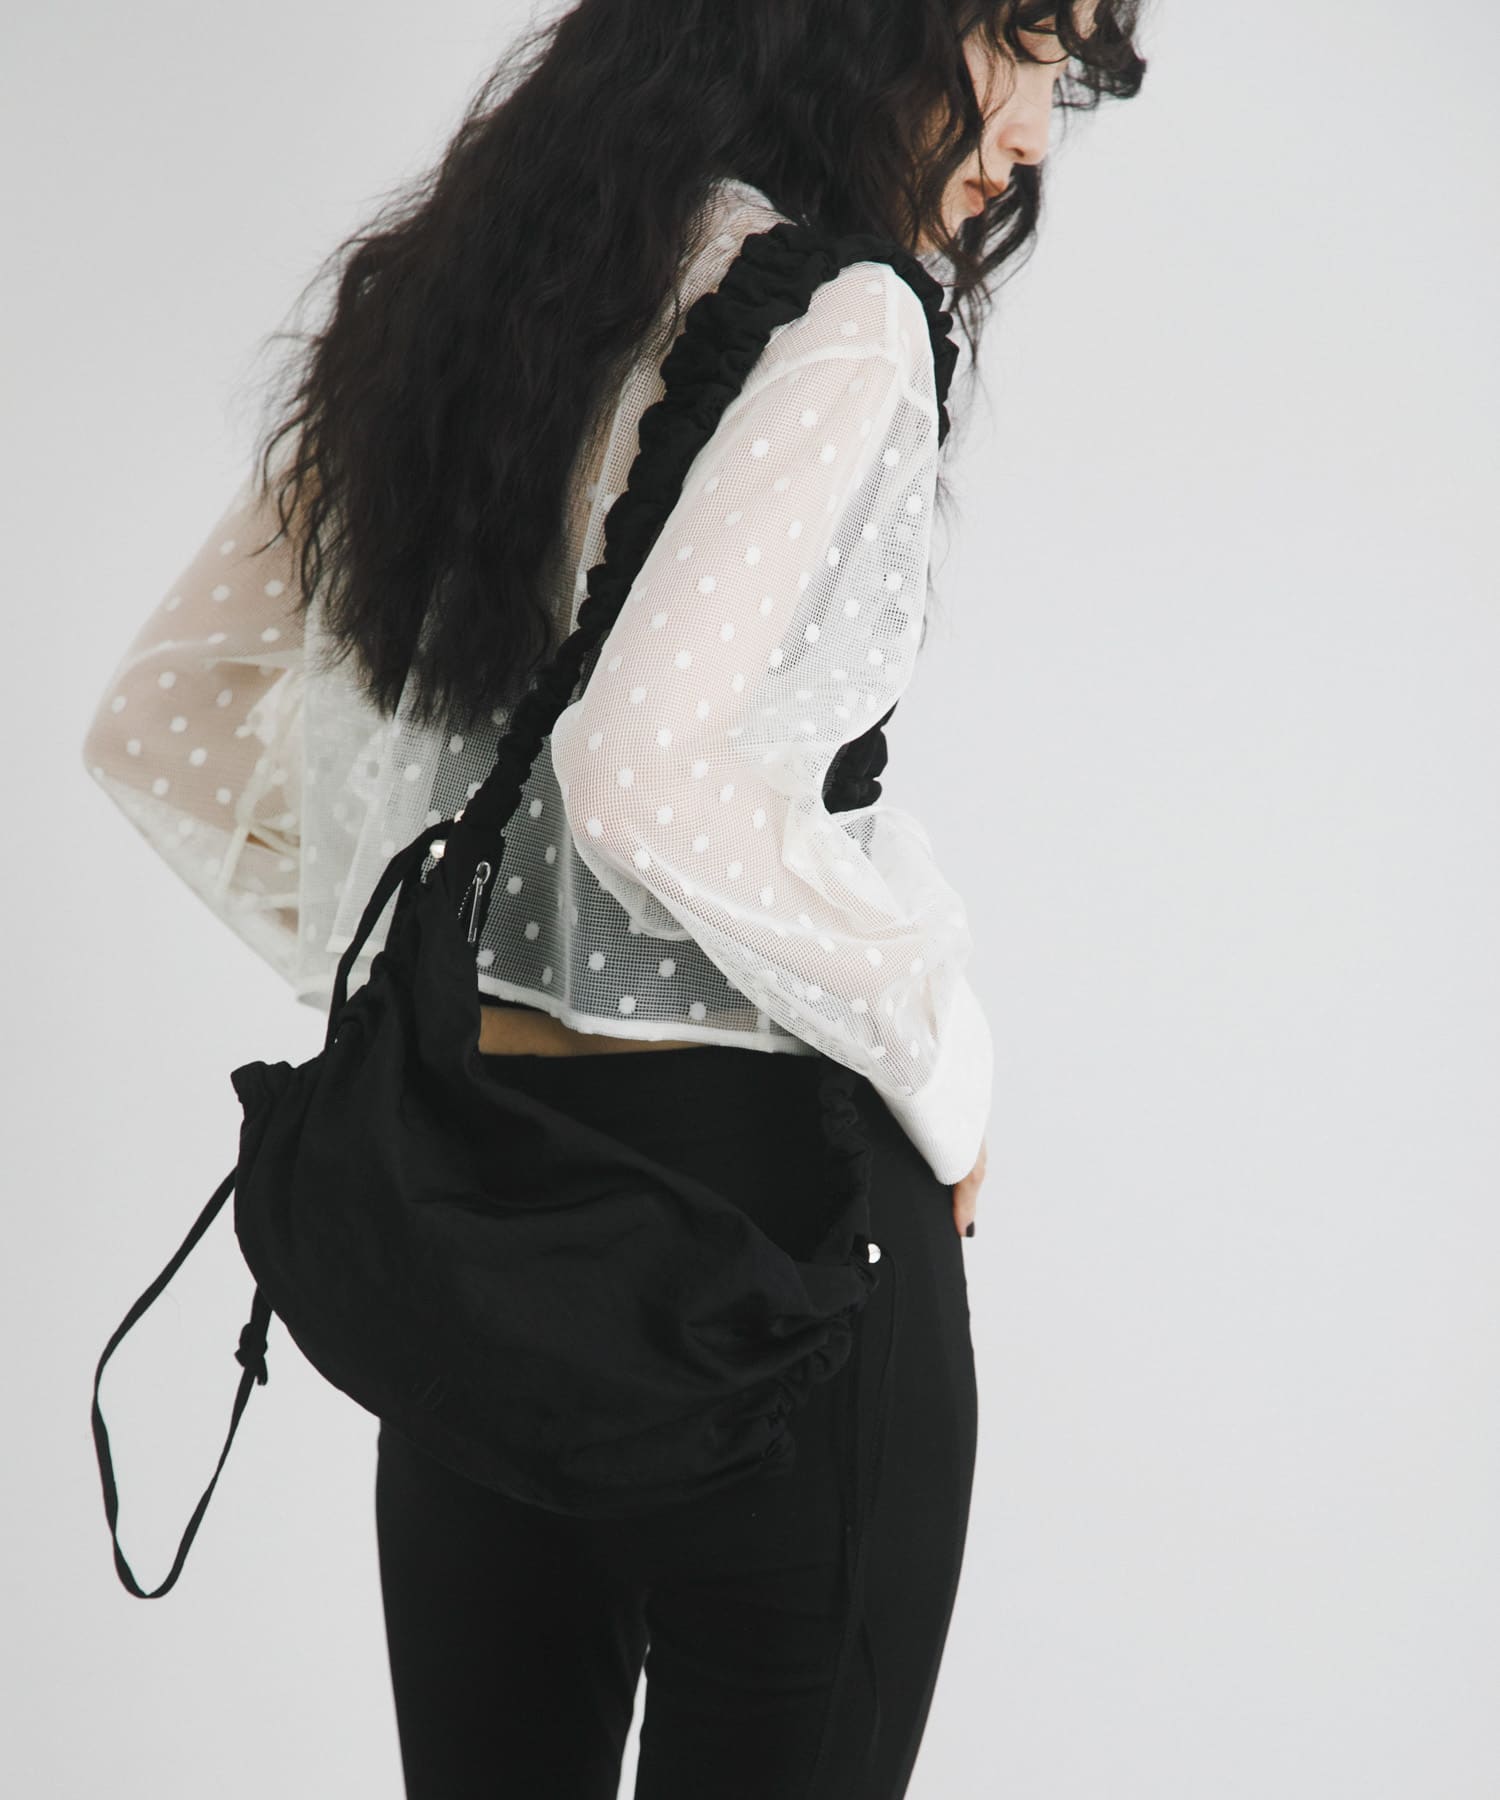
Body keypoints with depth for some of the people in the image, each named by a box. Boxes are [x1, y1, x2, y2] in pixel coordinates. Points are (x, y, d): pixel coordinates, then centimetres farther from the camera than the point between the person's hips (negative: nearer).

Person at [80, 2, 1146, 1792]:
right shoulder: (830, 317, -14)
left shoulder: (449, 287, 10)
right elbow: (648, 773, -28)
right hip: (757, 1177, -8)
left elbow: (154, 727, 13)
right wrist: (939, 1053, -13)